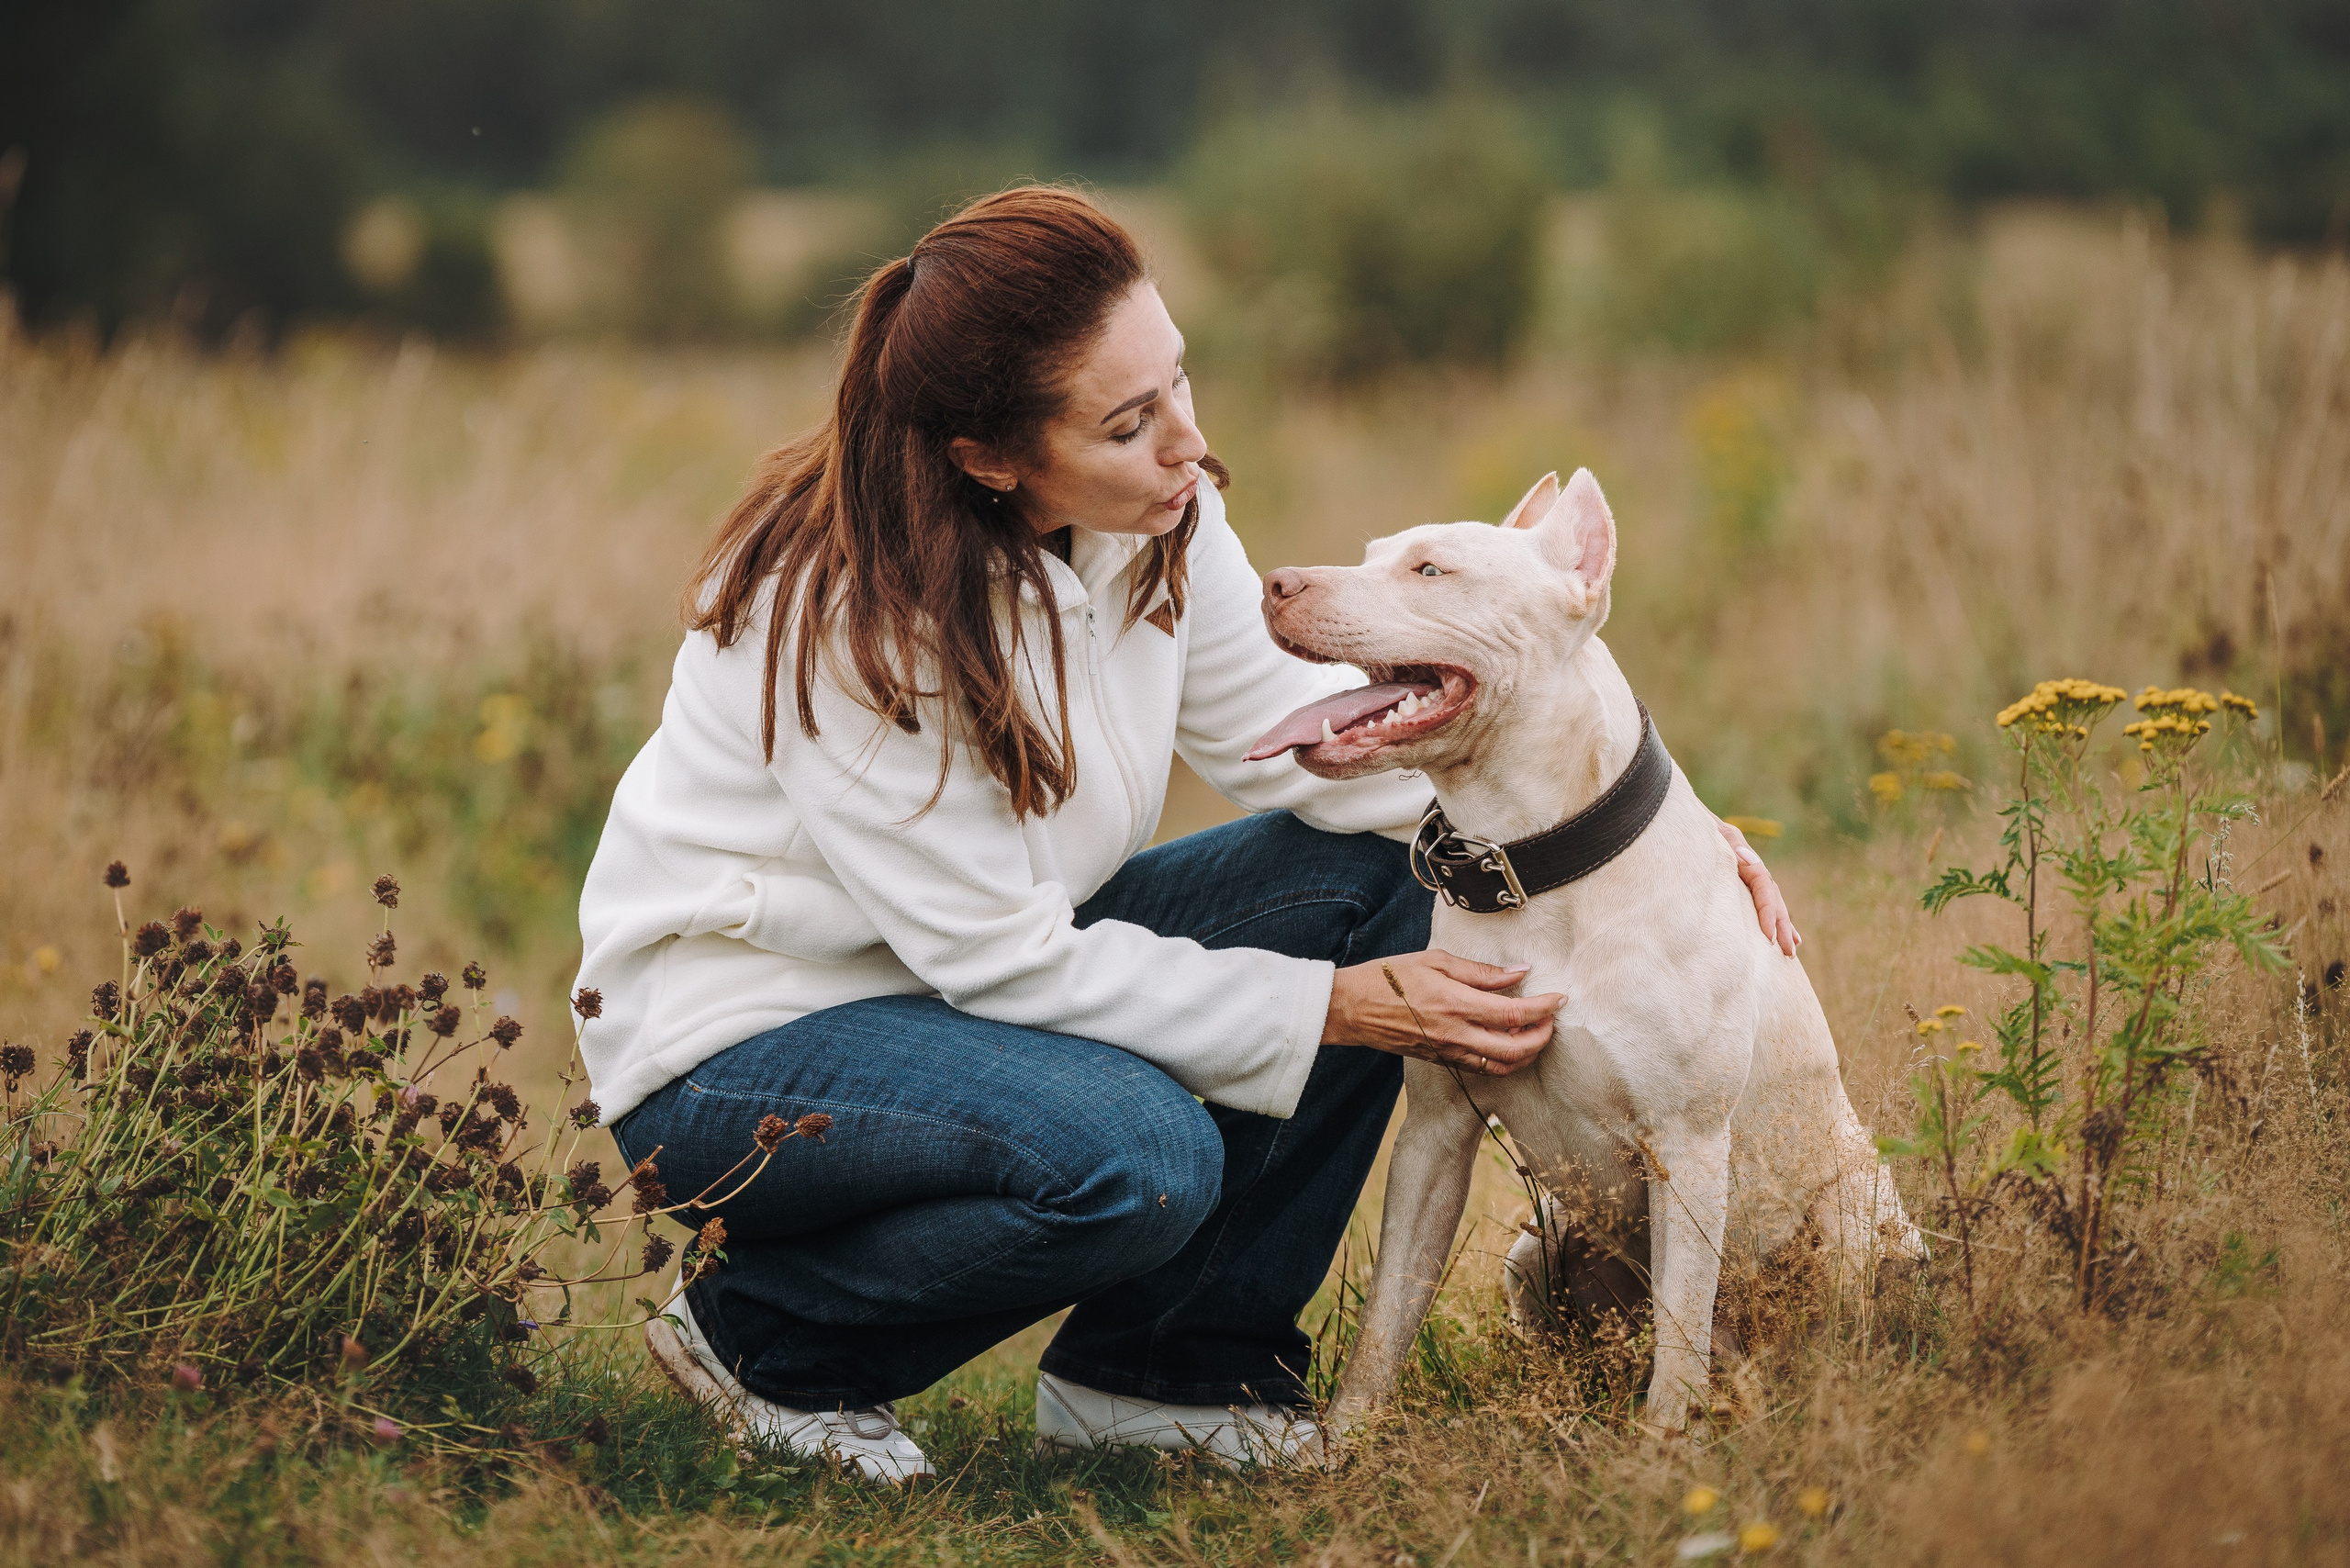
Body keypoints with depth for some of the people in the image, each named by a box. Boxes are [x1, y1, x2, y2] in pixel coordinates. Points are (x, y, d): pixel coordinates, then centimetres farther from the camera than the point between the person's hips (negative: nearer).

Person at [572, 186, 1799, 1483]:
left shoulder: (1153, 517, -9)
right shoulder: (848, 613, -30)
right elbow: (1007, 957, -26)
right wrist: (1341, 1010, -26)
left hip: (977, 969, 8)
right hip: (740, 1038, -8)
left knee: (1375, 872, -6)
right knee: (1138, 1155, -33)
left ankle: (1164, 1368, 1)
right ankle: (761, 1330, -6)